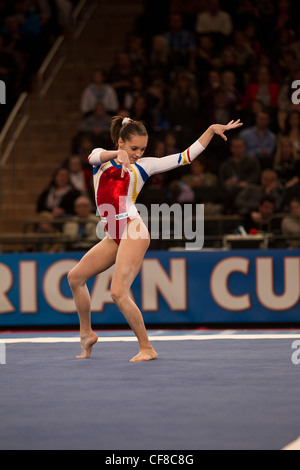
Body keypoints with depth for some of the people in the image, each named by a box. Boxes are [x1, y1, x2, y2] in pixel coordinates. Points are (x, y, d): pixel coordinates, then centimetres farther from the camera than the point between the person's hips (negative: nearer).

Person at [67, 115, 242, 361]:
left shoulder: (143, 165, 10)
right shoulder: (102, 157, 15)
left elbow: (186, 156, 11)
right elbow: (94, 157, -11)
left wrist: (212, 129, 5)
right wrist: (118, 154, -32)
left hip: (133, 232, -5)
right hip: (114, 237, 5)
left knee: (118, 292, -17)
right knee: (75, 277, 13)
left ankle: (147, 348, -11)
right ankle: (86, 333, 30)